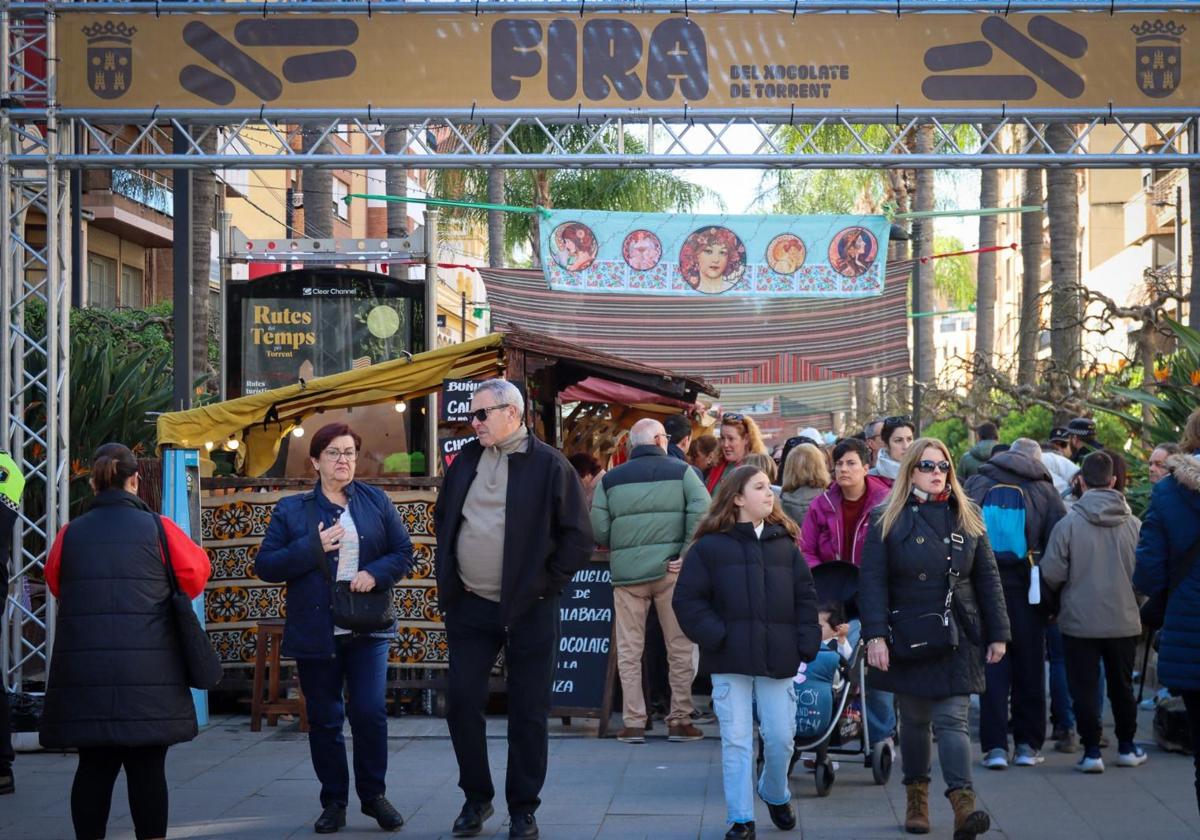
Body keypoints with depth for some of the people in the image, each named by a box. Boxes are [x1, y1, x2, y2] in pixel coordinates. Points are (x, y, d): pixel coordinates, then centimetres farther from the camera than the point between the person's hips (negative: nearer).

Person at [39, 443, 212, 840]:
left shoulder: (71, 533, 3)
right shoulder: (157, 529, -3)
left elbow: (56, 585, 16)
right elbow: (195, 574, 7)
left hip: (84, 672, 2)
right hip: (147, 672, -2)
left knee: (94, 766, 7)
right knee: (147, 767, 3)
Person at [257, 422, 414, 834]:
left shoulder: (376, 502, 7)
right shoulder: (291, 510, 2)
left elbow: (403, 552, 6)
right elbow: (265, 565, -3)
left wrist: (376, 573, -13)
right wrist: (313, 547, -14)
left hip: (368, 629, 0)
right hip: (315, 634, 0)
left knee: (370, 712, -6)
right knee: (324, 720, 5)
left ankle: (374, 795, 10)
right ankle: (334, 801, 16)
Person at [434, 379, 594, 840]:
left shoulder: (550, 466, -8)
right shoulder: (465, 461, 7)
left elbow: (579, 539, -6)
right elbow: (443, 519, 21)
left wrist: (544, 584, -7)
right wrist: (449, 574, 11)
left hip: (528, 610, -4)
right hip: (469, 606, 4)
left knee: (528, 713, 3)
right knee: (462, 702, 3)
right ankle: (476, 797, 20)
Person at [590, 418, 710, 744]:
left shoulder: (611, 479, 9)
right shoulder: (681, 471, 3)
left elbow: (598, 529, 1)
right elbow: (702, 509, -12)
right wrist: (688, 554, -8)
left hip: (626, 570, 1)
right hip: (670, 569, -1)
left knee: (629, 650, 6)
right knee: (680, 647, 7)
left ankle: (634, 723, 4)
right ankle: (680, 721, 9)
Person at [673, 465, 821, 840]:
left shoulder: (784, 544, 9)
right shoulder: (710, 546, -2)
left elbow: (805, 597, 10)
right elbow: (688, 599, -2)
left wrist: (806, 645, 1)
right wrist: (715, 637, -11)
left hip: (777, 659, 3)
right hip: (730, 661, -3)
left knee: (781, 737, 4)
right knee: (736, 741, -1)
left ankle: (776, 795, 32)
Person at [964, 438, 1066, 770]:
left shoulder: (976, 485, 5)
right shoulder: (1044, 491, 2)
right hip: (1026, 592, 0)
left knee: (992, 667, 3)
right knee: (1029, 667, 10)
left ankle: (995, 746, -2)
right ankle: (1028, 745, 13)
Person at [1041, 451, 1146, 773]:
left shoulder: (1068, 524, -13)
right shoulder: (1134, 524, -5)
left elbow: (1052, 574, -12)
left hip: (1080, 622, -3)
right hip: (1124, 621, 3)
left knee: (1084, 687, 5)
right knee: (1122, 685, 17)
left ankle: (1091, 751, 2)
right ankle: (1126, 747, 27)